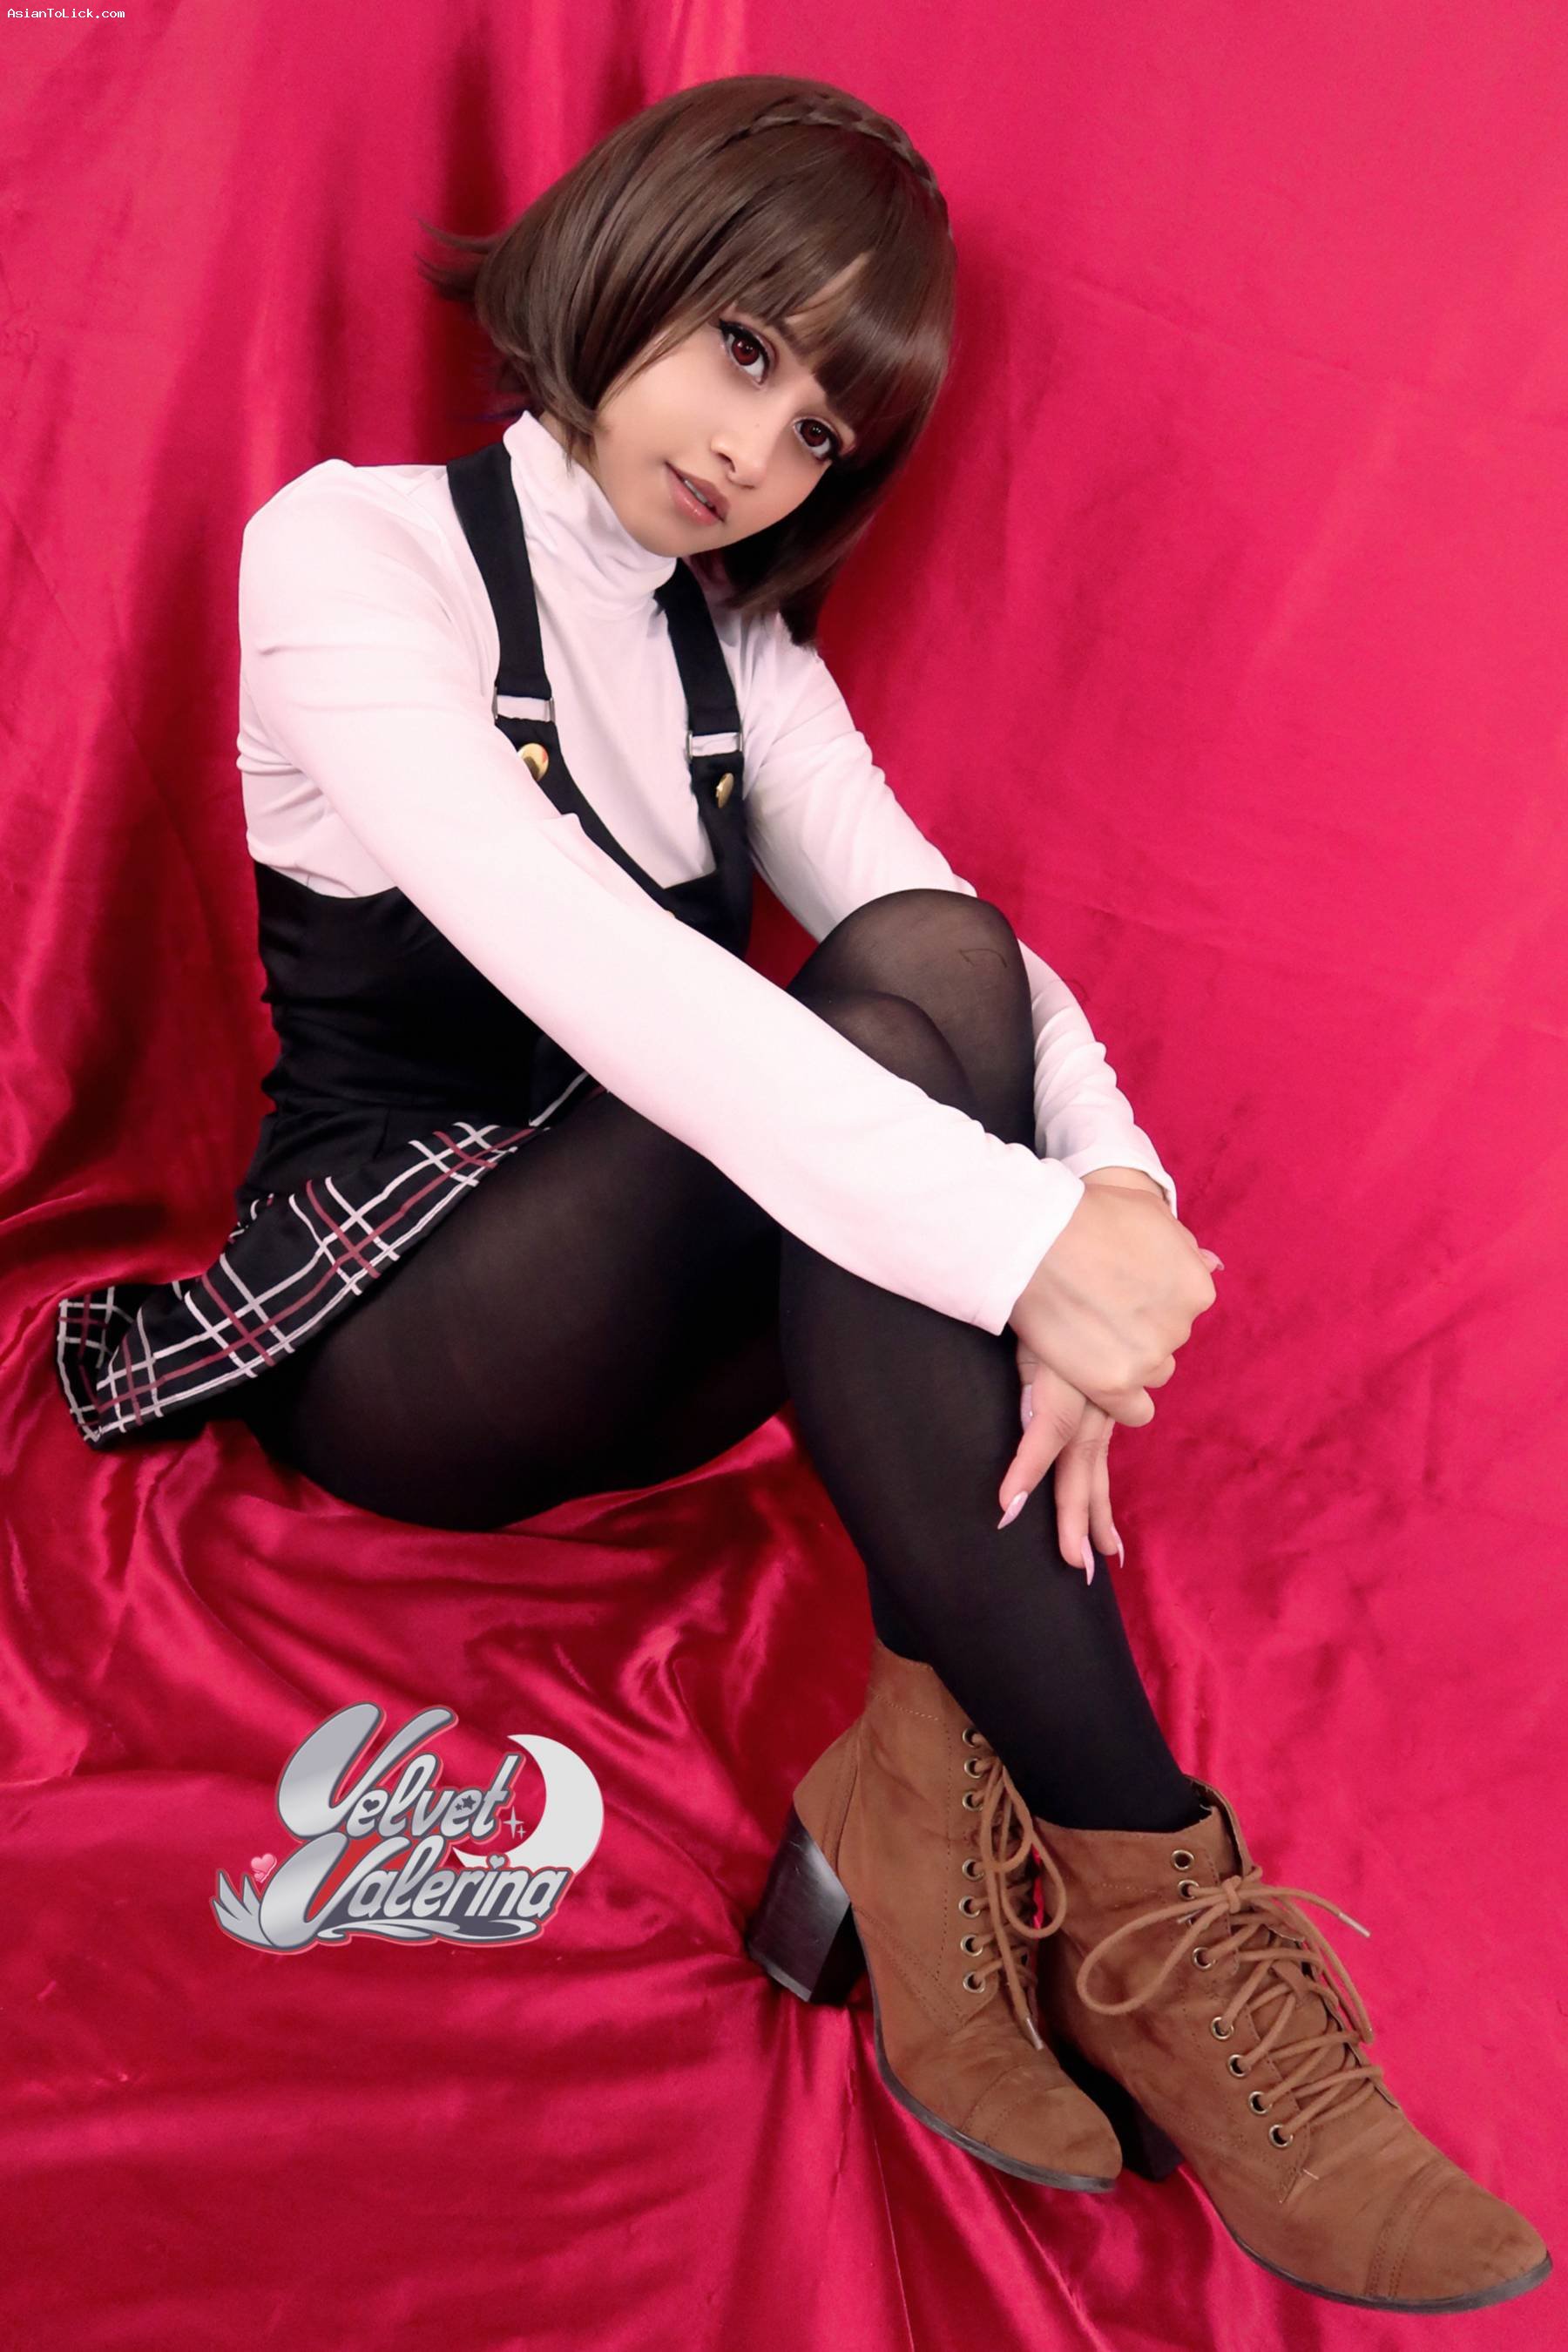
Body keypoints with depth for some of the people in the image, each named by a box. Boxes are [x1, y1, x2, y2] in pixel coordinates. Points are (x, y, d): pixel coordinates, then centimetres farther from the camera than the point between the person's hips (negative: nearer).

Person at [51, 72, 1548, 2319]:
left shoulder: (740, 656, 12)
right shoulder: (351, 549, -6)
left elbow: (991, 955, -3)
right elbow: (568, 954, -26)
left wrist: (1110, 1197, -26)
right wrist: (1012, 1230, -34)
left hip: (644, 1353, 5)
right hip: (385, 1334, -5)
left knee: (928, 977, -23)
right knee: (903, 1002, -29)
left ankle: (941, 1785, -26)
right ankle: (1143, 1891, -28)